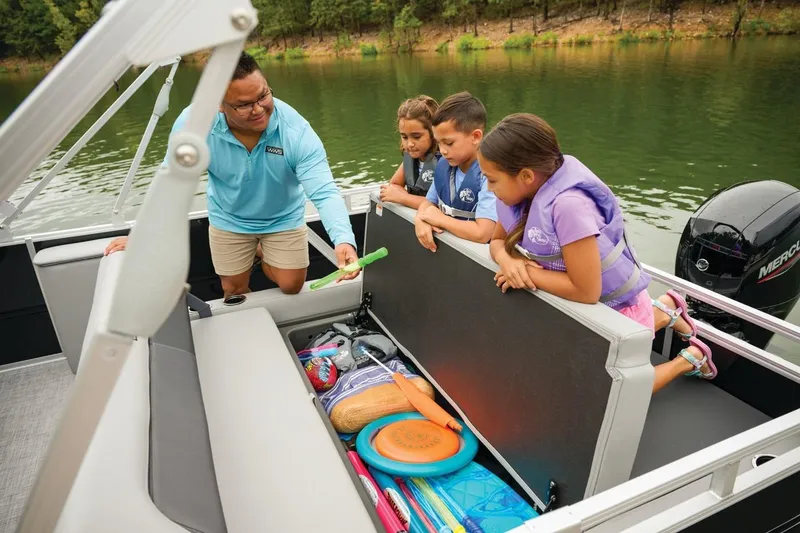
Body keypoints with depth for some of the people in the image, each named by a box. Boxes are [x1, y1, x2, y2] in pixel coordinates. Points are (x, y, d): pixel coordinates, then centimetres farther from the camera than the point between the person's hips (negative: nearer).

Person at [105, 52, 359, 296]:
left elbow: (325, 192, -37)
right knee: (234, 291, 14)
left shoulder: (296, 130, -33)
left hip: (283, 218, -1)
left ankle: (265, 255, 39)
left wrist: (343, 240, -54)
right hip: (228, 220, 1)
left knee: (291, 287, 7)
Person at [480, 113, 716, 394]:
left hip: (616, 308, -8)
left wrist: (528, 273, -27)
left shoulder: (569, 204, -38)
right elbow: (497, 241, -1)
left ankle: (688, 360, 29)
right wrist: (508, 262, -23)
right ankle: (663, 311, 40)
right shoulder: (517, 193, -14)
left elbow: (586, 290, -37)